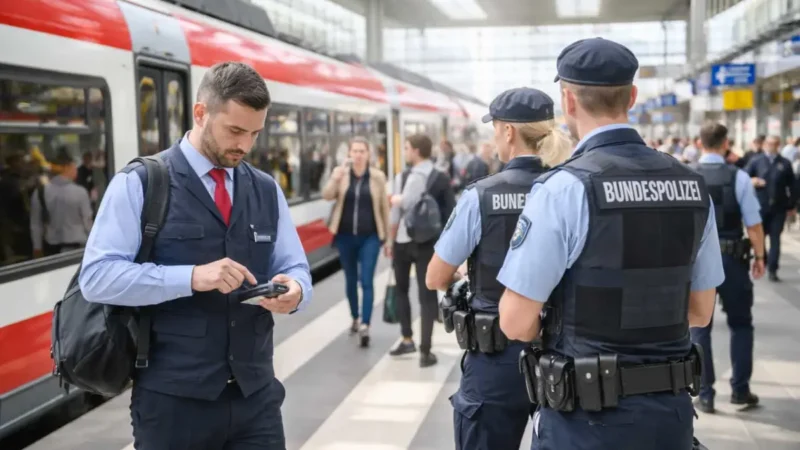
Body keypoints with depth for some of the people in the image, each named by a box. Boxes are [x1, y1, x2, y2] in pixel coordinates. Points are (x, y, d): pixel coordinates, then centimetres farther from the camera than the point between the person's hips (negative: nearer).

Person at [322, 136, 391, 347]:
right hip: (345, 236, 2)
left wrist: (388, 238, 4)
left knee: (366, 281, -8)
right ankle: (355, 319, 31)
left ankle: (365, 326, -10)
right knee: (350, 280, 14)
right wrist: (336, 178, -34)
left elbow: (384, 208, 3)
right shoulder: (340, 173, 1)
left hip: (369, 237, -2)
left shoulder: (377, 177, -1)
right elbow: (327, 196, -14)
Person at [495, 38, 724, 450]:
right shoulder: (691, 185, 1)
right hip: (671, 409, 5)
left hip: (587, 414, -5)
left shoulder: (563, 188, -16)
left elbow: (517, 323, -14)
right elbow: (701, 311, 10)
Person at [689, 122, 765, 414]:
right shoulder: (738, 177, -7)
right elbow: (753, 224, -7)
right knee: (741, 324, 16)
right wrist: (759, 256, 5)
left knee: (700, 327, 10)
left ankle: (705, 395, 11)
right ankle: (740, 389, 19)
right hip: (731, 258, -1)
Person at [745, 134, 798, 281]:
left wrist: (792, 205, 5)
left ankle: (772, 270, 1)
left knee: (775, 238, 0)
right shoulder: (756, 160, 3)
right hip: (760, 206, 0)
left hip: (779, 207, 0)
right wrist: (752, 181, -22)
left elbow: (792, 186, 8)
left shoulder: (785, 163, 5)